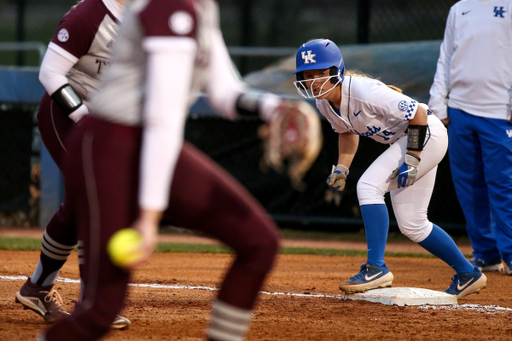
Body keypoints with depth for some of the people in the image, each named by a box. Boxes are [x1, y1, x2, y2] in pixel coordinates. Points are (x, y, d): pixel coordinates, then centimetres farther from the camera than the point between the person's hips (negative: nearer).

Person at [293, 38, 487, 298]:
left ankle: (376, 269, -23)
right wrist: (341, 168, 3)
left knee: (368, 185, -24)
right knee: (411, 225, 11)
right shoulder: (324, 103, -6)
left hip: (427, 134, -9)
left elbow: (419, 114, -26)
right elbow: (347, 131, 16)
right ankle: (468, 274, 26)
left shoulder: (364, 92, -31)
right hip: (401, 140, 9)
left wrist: (412, 160, -27)